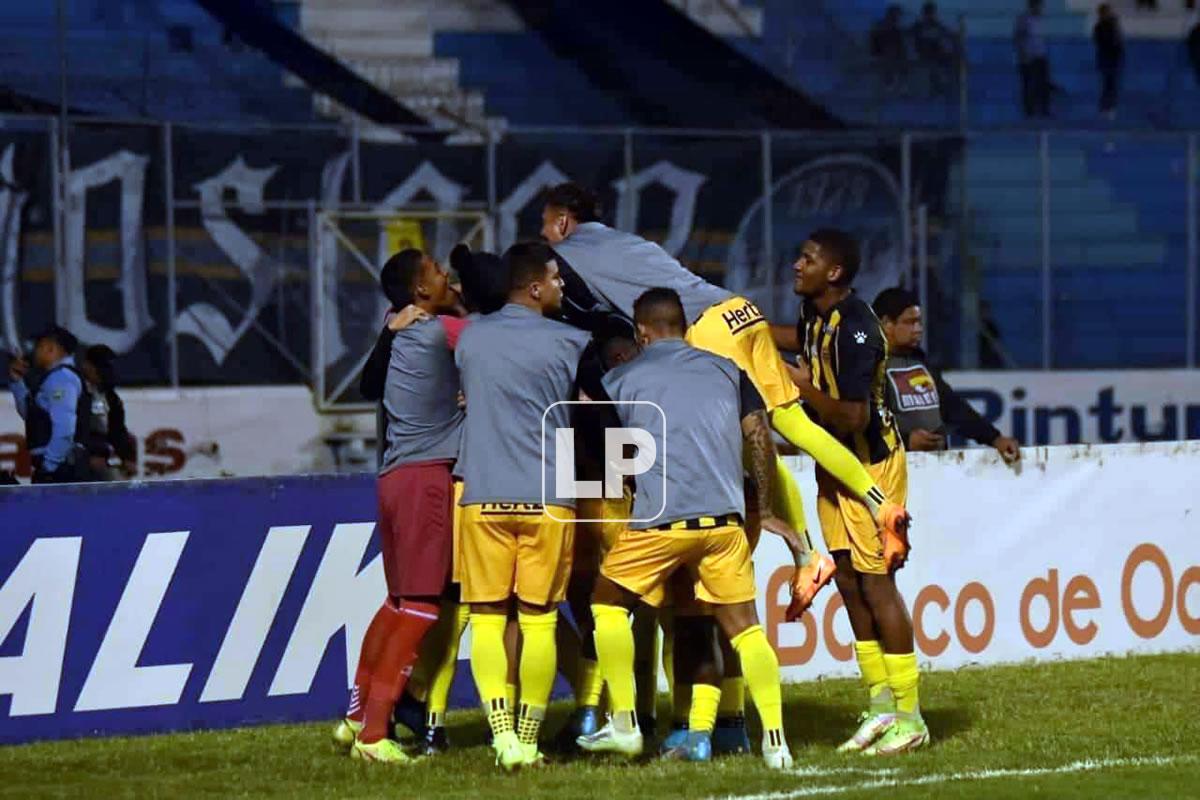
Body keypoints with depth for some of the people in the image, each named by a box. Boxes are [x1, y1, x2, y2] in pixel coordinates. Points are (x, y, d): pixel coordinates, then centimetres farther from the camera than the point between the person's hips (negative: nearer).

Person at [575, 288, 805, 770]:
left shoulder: (621, 381, 9)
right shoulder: (726, 371, 15)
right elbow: (760, 440, 10)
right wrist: (766, 511, 17)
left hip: (660, 520, -3)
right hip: (724, 518, 3)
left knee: (608, 603, 15)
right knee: (743, 625, 8)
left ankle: (624, 726, 10)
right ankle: (775, 740, -2)